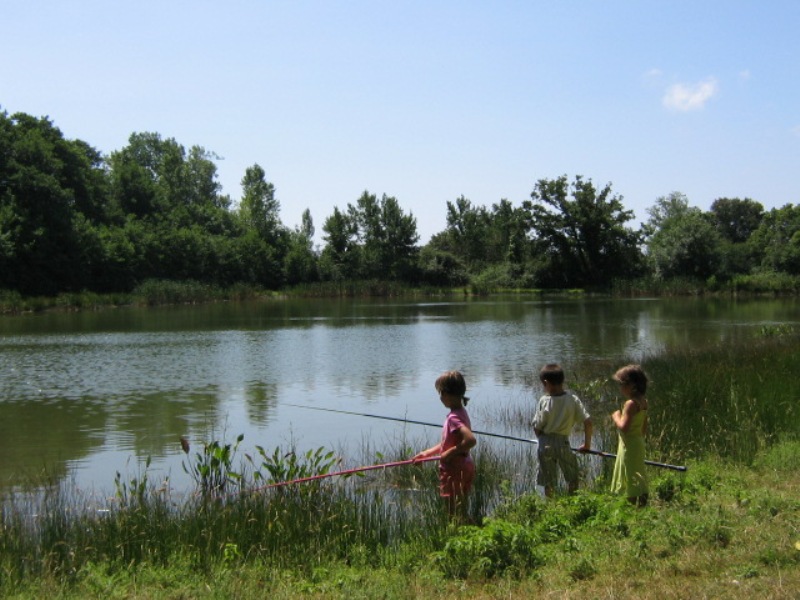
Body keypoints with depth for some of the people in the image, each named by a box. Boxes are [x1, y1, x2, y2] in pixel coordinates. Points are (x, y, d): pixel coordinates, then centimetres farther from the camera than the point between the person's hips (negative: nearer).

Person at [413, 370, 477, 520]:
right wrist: (427, 453, 13)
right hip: (463, 468, 10)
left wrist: (450, 453, -25)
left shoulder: (454, 418, -23)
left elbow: (471, 440, -37)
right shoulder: (460, 412, 8)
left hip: (455, 471, -10)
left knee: (455, 515, 0)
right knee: (460, 513, 19)